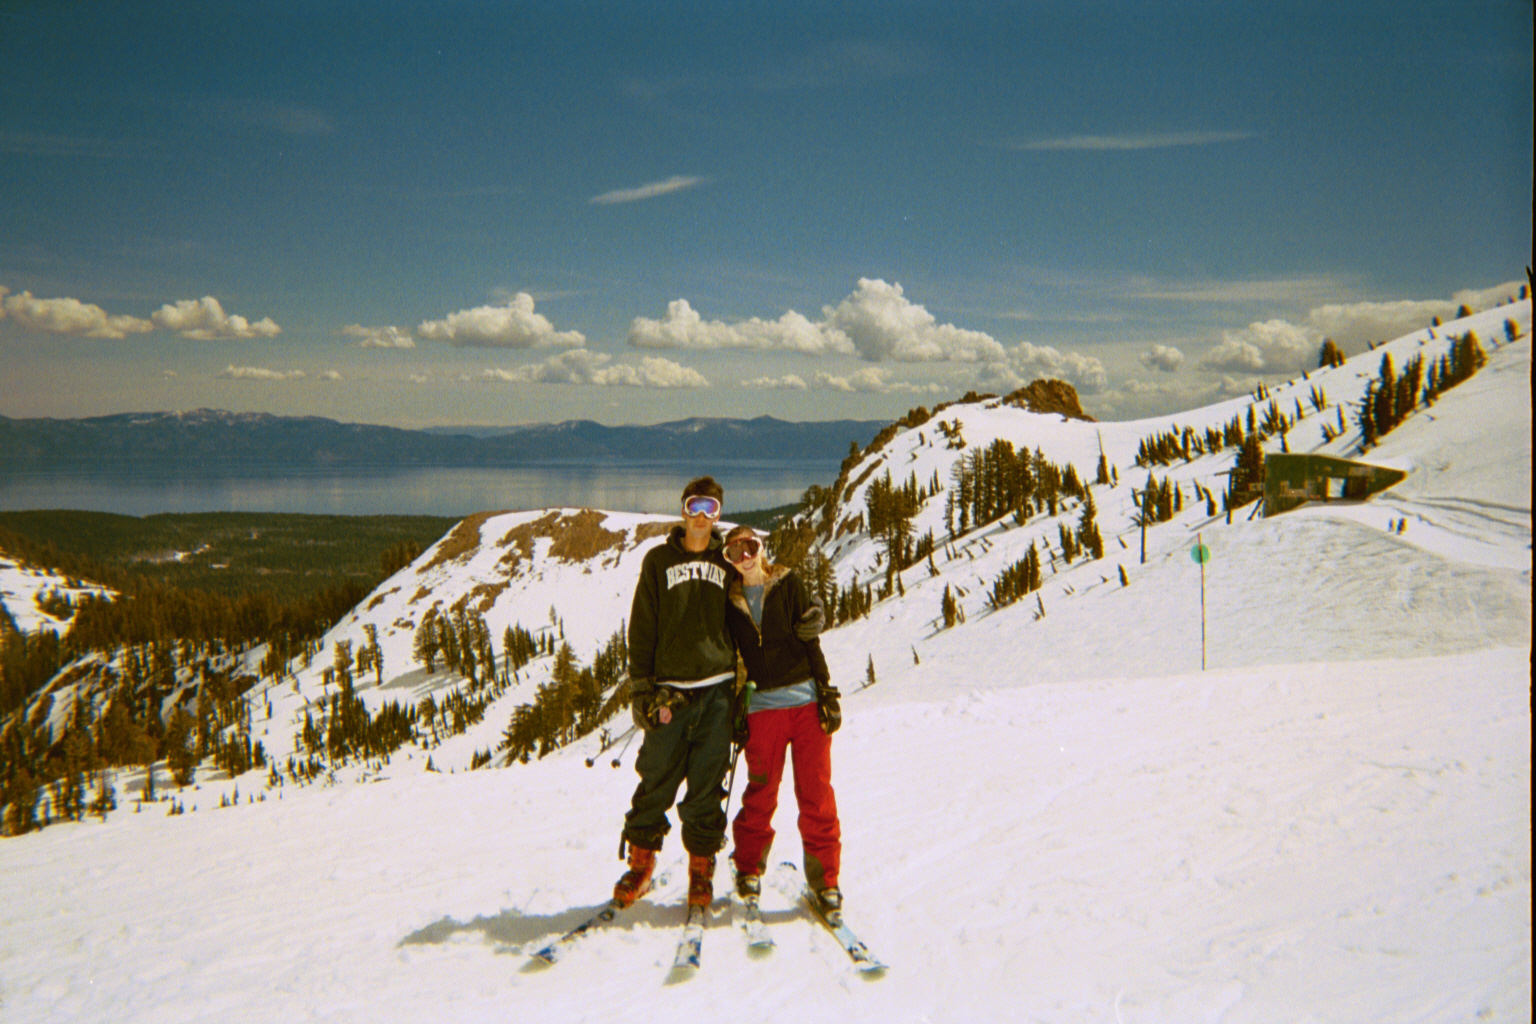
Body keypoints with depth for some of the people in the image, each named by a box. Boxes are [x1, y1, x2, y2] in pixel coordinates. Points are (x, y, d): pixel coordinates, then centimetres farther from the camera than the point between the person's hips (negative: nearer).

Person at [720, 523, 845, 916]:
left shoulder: (788, 585, 6)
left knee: (816, 792, -1)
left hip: (806, 700, -1)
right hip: (761, 707, 1)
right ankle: (749, 868, 24)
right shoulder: (730, 600, 10)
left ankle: (824, 876, 9)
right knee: (761, 793, 5)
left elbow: (810, 641, 3)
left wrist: (827, 693, -3)